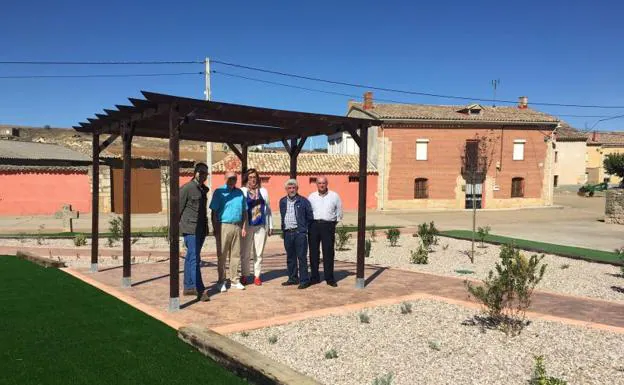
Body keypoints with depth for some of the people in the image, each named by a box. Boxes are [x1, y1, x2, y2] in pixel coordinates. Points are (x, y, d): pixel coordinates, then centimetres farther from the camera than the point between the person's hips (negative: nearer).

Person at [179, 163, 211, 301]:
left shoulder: (203, 189, 15)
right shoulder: (186, 188, -8)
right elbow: (178, 208, -7)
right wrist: (176, 226, -6)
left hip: (201, 229, 8)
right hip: (190, 229, -8)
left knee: (190, 258, 13)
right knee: (195, 259, -10)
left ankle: (188, 287, 19)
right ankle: (200, 290, -11)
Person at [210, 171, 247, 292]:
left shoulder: (240, 192, 13)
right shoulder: (219, 192, -1)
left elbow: (244, 211, 16)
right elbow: (214, 212, -4)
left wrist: (243, 227, 9)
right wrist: (215, 228, -10)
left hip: (237, 226, 5)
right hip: (224, 226, -4)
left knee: (236, 254, 9)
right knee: (222, 255, 0)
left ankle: (234, 280, 18)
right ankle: (222, 281, 8)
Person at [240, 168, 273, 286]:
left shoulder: (263, 191, 12)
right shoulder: (242, 191, 3)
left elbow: (268, 209, 13)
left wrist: (270, 226, 11)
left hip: (261, 226, 2)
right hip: (247, 225, -2)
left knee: (259, 253, 5)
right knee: (245, 252, 3)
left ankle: (257, 276, 13)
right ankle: (244, 276, 15)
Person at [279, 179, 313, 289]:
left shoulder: (303, 201, -1)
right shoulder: (282, 201, 12)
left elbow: (309, 217, 3)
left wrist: (305, 228, 2)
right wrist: (283, 228, 15)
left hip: (299, 232, -5)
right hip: (287, 233, 5)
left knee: (302, 257, -5)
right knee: (290, 257, 11)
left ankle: (304, 280, 0)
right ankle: (293, 278, 21)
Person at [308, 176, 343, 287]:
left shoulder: (334, 196, 6)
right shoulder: (311, 197, 9)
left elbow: (339, 212, 13)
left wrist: (334, 222, 10)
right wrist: (310, 223, 7)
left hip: (328, 225, -2)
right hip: (314, 225, 2)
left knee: (328, 252, -2)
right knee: (313, 252, 4)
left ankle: (329, 278, 4)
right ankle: (314, 277, 13)